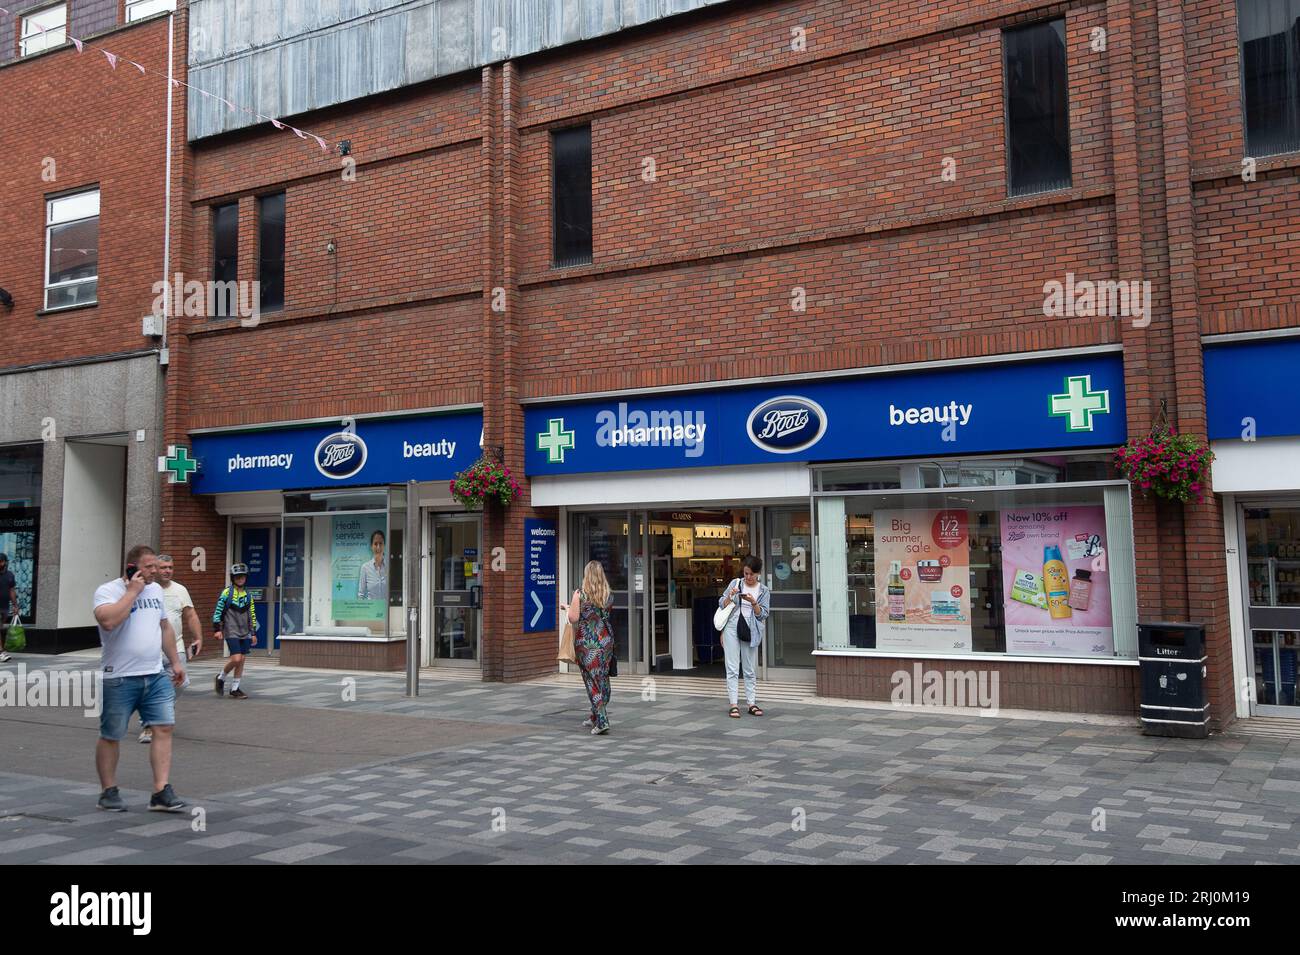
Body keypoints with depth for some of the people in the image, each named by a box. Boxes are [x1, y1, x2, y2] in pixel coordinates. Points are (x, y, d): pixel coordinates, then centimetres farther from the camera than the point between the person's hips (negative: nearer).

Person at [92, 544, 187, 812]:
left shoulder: (156, 590, 11)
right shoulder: (107, 591, -9)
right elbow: (108, 620, -30)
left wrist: (175, 661, 18)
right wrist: (132, 592, -20)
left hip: (156, 675, 5)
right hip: (120, 679, -5)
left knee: (164, 729, -3)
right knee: (110, 737, 6)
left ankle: (161, 793, -1)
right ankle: (109, 792, 21)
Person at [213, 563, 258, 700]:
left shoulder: (248, 595, 11)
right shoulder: (227, 593, -3)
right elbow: (218, 611, -4)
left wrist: (253, 633, 15)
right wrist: (217, 629, -9)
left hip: (245, 633, 5)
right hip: (231, 632, -5)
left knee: (241, 660, 4)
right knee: (236, 659, -15)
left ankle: (234, 689, 13)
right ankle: (221, 678, 11)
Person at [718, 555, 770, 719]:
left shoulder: (763, 590, 7)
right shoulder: (735, 583, 7)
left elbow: (762, 614, 2)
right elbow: (722, 604, 8)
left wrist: (753, 602, -15)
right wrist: (730, 596, -11)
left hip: (750, 630, 1)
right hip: (732, 627, 0)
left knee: (750, 670, 6)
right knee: (732, 668, -3)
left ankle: (752, 703, 12)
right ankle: (733, 705, -3)